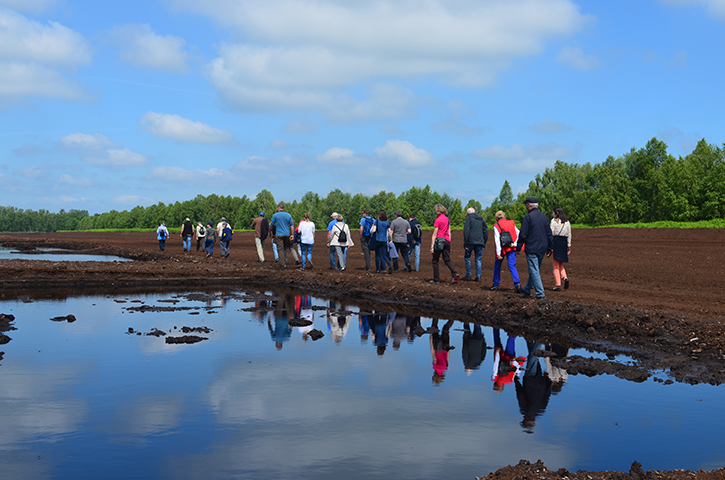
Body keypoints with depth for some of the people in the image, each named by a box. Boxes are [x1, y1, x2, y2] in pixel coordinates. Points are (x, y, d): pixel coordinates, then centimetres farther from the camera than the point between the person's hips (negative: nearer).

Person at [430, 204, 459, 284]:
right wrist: (449, 243, 19)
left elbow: (434, 234, -12)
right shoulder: (447, 219, 11)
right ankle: (455, 273, -13)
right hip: (447, 241, 6)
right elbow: (449, 232, 13)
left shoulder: (438, 220, -11)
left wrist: (432, 247, -12)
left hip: (439, 241, -6)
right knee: (447, 260, 9)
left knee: (435, 261, 6)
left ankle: (436, 279, 9)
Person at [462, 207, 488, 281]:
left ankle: (468, 275, 6)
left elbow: (466, 231, -8)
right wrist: (484, 243, 17)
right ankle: (478, 277, 2)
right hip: (480, 243, 5)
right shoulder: (481, 219, 18)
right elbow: (486, 231, 16)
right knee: (478, 259, 7)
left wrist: (465, 243, -8)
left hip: (471, 242, -5)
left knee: (467, 257, 9)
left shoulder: (469, 218, 1)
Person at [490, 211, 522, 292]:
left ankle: (495, 285, 21)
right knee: (512, 266, -1)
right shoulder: (511, 223, 8)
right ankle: (517, 284, -19)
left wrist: (498, 253, -14)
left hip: (503, 249, -3)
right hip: (512, 249, 3)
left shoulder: (496, 226, -5)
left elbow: (497, 240, -11)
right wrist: (514, 243, -6)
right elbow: (518, 233, 2)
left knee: (497, 266, 14)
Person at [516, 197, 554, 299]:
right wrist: (549, 248, 20)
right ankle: (527, 290, 29)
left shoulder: (528, 217, -11)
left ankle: (540, 294, -8)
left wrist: (518, 247, -2)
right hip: (542, 248, 8)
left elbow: (523, 234, -12)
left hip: (532, 248, -8)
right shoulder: (544, 217, 11)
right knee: (535, 270, 17)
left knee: (534, 271, -5)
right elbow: (549, 234, 14)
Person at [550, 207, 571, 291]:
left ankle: (558, 285, -1)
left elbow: (551, 233, -9)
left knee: (556, 265, 0)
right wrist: (569, 246, 16)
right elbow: (569, 234, 11)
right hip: (564, 243, 5)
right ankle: (565, 278, -7)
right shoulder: (567, 222, 12)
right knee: (560, 264, 18)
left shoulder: (554, 221, -3)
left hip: (556, 242, -5)